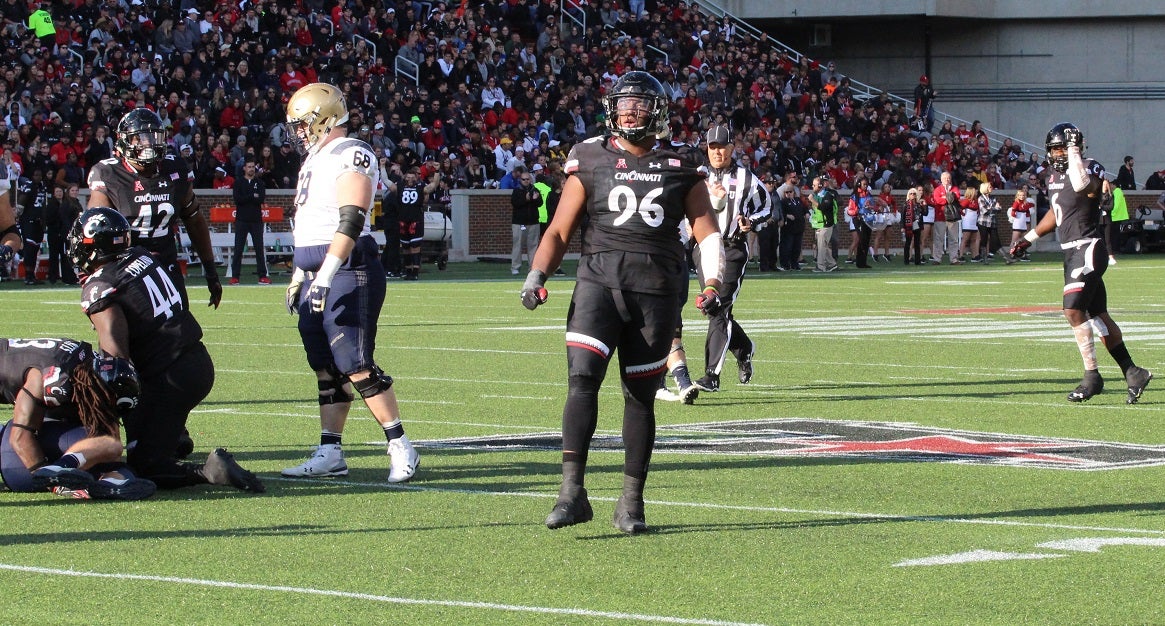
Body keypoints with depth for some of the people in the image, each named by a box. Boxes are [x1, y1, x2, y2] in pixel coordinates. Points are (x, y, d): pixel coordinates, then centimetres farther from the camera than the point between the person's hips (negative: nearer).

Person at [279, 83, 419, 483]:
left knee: (355, 365, -12)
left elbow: (350, 222, -23)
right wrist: (300, 277, 26)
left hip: (349, 274, -10)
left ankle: (401, 449, -7)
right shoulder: (315, 160, 18)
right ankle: (330, 454, 12)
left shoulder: (351, 157, -13)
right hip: (318, 276, 10)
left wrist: (325, 276, -29)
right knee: (325, 367, 9)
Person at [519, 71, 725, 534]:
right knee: (582, 379, -18)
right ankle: (572, 492, -21)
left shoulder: (679, 167, 10)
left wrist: (712, 283, -6)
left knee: (640, 396, 4)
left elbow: (707, 232, 10)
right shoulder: (590, 161, 10)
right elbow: (560, 231, 11)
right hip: (599, 282, -1)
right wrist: (537, 274, -6)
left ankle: (631, 503, 13)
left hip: (656, 290, 1)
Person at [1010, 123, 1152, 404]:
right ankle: (1133, 372, 18)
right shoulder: (1053, 175, 12)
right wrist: (1029, 238, 27)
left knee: (1074, 310, -15)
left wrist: (1074, 153, -29)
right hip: (1072, 252, 9)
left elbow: (1083, 186, -38)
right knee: (1098, 315, 11)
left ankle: (1092, 376, -7)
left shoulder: (1090, 169, -12)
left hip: (1088, 249, -9)